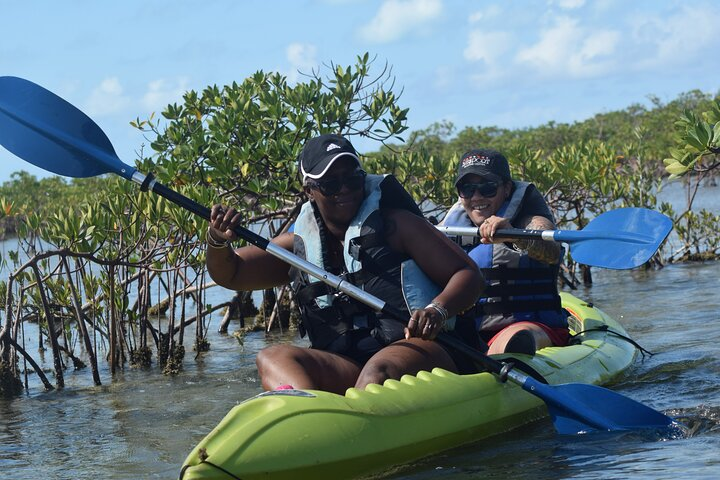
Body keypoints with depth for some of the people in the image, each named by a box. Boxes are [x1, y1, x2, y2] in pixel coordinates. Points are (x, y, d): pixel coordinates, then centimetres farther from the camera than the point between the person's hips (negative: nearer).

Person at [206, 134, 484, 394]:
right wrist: (218, 241, -11)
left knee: (378, 371, -37)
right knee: (273, 358, -21)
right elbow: (229, 274, 13)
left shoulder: (395, 224, 6)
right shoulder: (299, 246, 17)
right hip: (344, 373, 4)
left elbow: (469, 275, 2)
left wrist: (438, 310, -20)